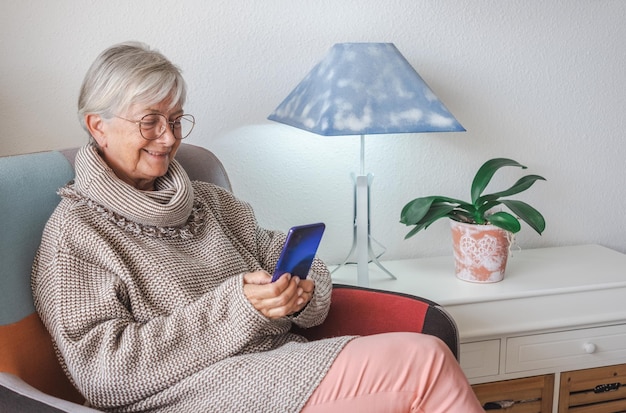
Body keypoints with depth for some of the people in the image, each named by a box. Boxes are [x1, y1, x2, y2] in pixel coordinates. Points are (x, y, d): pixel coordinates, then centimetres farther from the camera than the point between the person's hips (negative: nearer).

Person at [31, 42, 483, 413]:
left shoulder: (210, 202, 20)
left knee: (424, 355, -21)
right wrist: (234, 308, -16)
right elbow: (102, 373, -10)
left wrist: (302, 293, -7)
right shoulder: (73, 233, 1)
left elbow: (291, 263, 19)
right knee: (422, 361, -21)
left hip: (286, 361, 6)